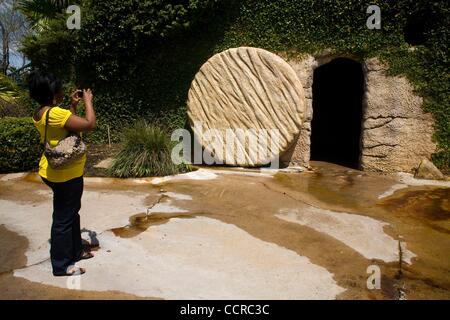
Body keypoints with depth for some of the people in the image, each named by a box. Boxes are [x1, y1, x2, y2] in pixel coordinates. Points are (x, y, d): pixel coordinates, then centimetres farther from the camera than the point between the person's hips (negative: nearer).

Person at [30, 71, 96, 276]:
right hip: (65, 174, -10)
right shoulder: (55, 113, -24)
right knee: (64, 218, 1)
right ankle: (61, 265, 14)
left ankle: (75, 250, 37)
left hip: (54, 171, 10)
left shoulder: (40, 113, 7)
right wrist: (88, 101, -12)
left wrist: (73, 105, 14)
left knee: (71, 212, 22)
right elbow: (89, 124, -26)